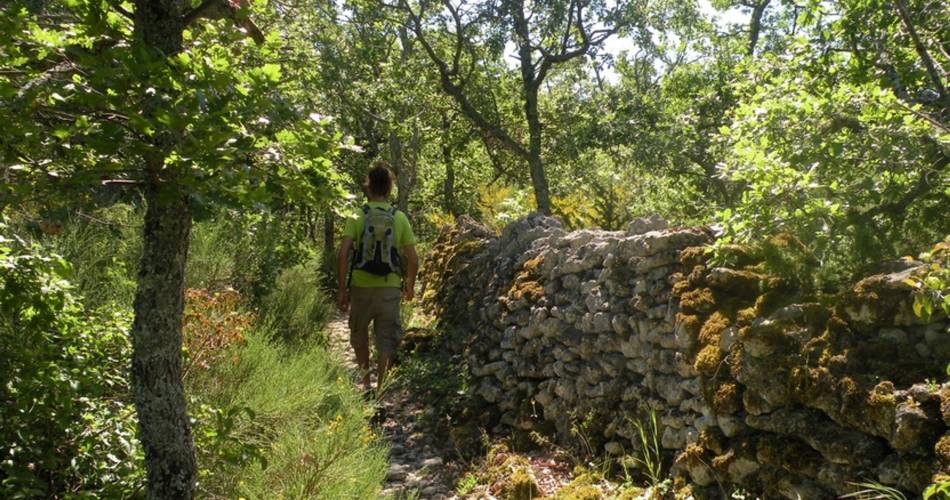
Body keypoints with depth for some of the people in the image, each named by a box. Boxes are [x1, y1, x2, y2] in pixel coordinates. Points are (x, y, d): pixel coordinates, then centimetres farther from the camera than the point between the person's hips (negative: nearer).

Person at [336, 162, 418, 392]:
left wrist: (341, 289, -5)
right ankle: (380, 388, 4)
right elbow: (412, 259, 1)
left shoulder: (357, 217, -4)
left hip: (361, 287, 0)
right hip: (389, 289, 0)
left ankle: (366, 382, 30)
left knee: (359, 335, 21)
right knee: (386, 342, 7)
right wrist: (410, 285, 16)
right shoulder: (400, 218, 0)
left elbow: (343, 255, -12)